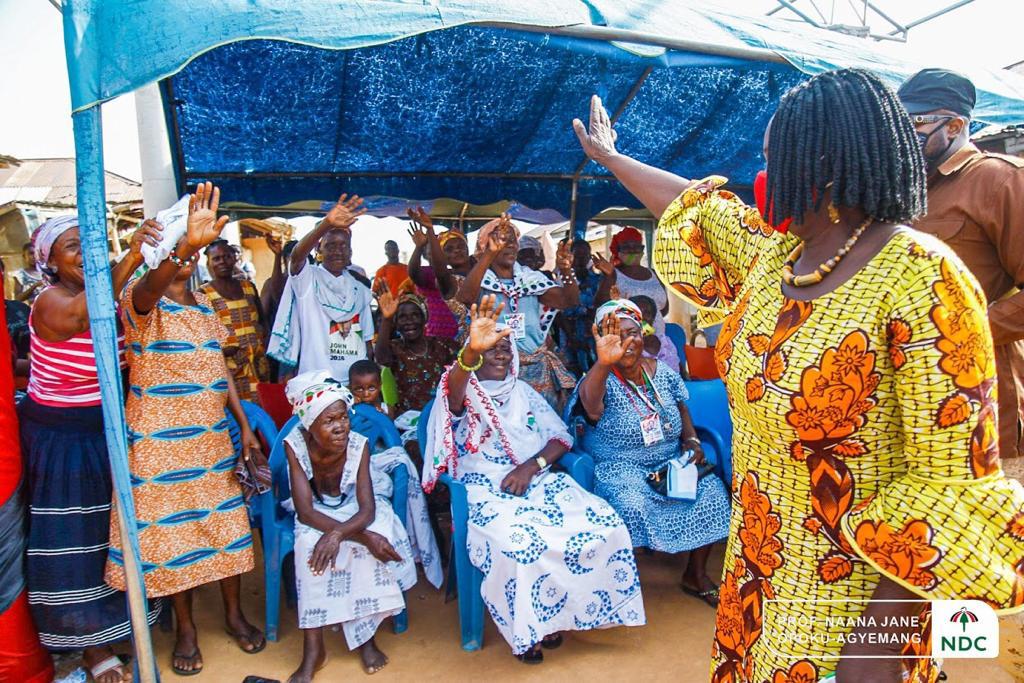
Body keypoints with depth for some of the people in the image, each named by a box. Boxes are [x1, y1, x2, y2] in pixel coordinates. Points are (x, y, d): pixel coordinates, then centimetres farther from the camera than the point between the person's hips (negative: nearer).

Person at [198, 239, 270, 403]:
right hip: (228, 364, -4)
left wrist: (263, 343, 7)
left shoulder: (248, 286, 15)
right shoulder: (204, 293, 2)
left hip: (258, 363, 4)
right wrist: (220, 349, -17)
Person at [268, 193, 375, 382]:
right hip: (316, 380, -4)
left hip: (355, 379, 4)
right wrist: (327, 223, -38)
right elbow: (296, 256, -24)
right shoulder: (308, 279, -1)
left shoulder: (359, 285, 12)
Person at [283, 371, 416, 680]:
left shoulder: (358, 444, -25)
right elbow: (306, 512, -28)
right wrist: (363, 535, -38)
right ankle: (313, 649, -21)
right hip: (319, 512, 0)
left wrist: (338, 534, -47)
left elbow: (367, 510, -25)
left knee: (373, 539, -30)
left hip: (355, 508, 0)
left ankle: (364, 635, -10)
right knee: (310, 543, -31)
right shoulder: (296, 445, -26)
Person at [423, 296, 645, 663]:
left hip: (538, 479, 5)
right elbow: (451, 394, -24)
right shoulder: (465, 392, 4)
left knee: (605, 524, -17)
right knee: (522, 544, -36)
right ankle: (525, 628, -7)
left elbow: (561, 437, 12)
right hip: (485, 489, -5)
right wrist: (471, 350, -46)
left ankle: (553, 614, 2)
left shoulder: (523, 392, 20)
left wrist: (531, 466, -10)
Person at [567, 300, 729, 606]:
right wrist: (603, 363, -58)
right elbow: (590, 403, -39)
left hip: (671, 463, 5)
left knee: (712, 492, -14)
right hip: (619, 468, -5)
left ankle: (696, 574, 7)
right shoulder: (602, 379, -14)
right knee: (633, 505, -34)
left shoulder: (664, 372, 4)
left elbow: (682, 410, 19)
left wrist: (692, 439, -2)